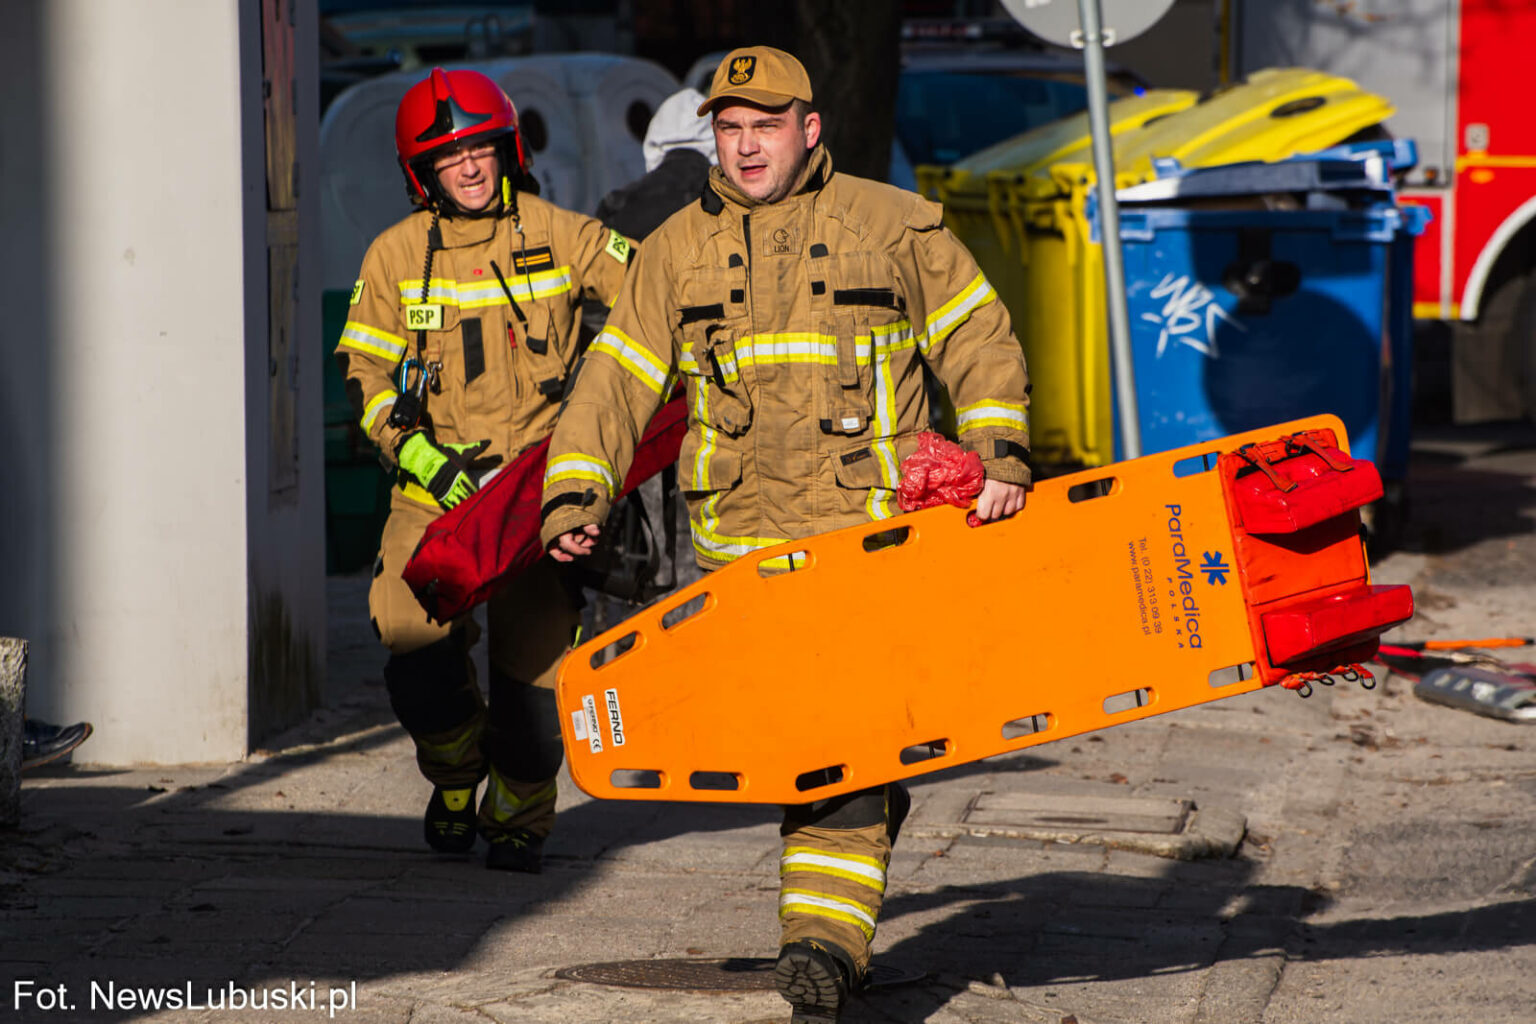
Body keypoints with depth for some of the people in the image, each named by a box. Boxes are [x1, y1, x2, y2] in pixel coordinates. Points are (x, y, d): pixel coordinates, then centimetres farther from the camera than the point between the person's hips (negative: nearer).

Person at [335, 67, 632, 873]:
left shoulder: (559, 237, 0)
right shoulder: (396, 256, 3)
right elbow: (364, 373, 4)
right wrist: (422, 455, -9)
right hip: (436, 488, 1)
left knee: (533, 660, -6)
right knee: (413, 643, -16)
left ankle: (519, 819, 18)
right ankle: (454, 775, 15)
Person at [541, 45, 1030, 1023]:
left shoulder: (894, 226, 7)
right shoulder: (677, 252, 13)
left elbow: (980, 341, 11)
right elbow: (617, 382, 12)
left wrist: (1000, 451, -3)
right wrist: (574, 495, 0)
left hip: (871, 531, -3)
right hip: (743, 545, 3)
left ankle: (827, 938, -16)